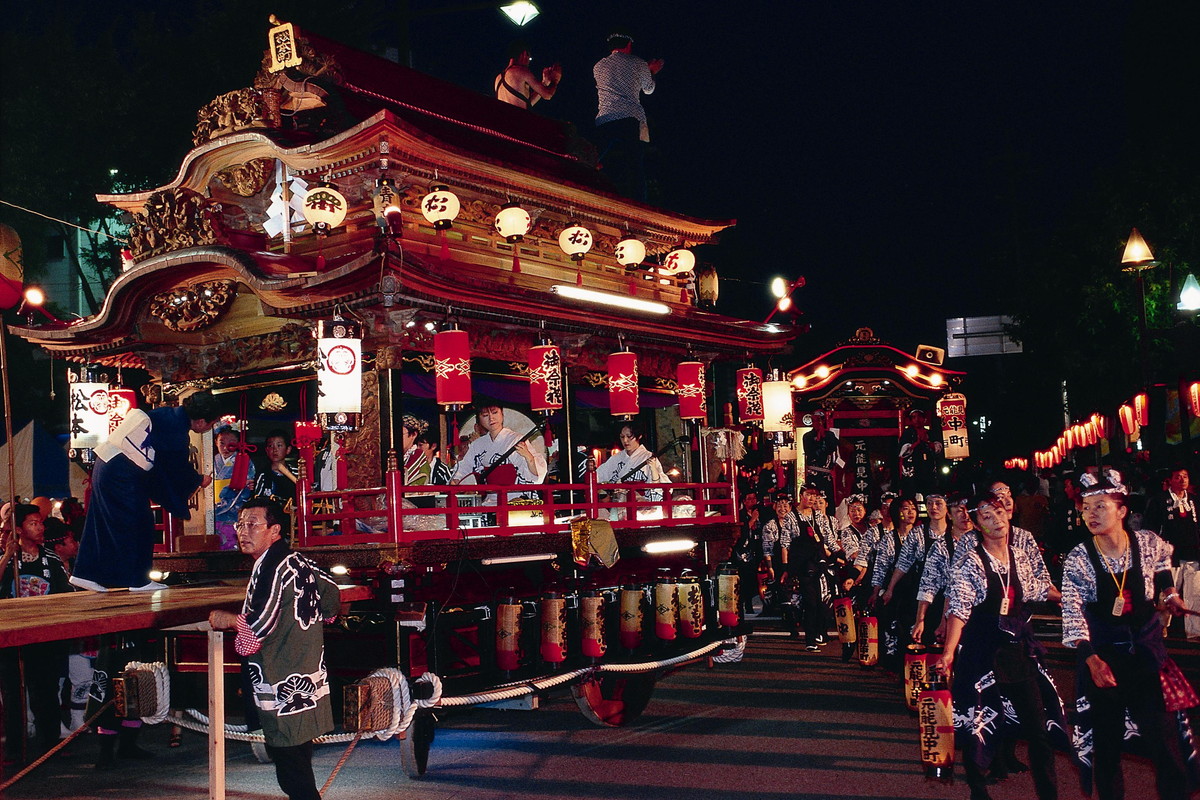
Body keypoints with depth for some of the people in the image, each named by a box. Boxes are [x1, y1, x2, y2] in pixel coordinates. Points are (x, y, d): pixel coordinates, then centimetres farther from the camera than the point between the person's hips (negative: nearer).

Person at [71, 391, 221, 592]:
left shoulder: (170, 414, 10)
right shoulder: (177, 432, -17)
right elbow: (180, 468, -4)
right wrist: (200, 480, 14)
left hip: (106, 464, 10)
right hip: (123, 475, -10)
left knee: (104, 523, 14)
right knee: (139, 524, -1)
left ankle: (86, 573, 20)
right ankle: (139, 580, 5)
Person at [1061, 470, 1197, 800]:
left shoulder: (1149, 543, -6)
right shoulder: (1077, 560, -12)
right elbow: (1073, 615, -18)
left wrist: (1169, 592, 8)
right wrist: (1091, 659, -28)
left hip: (1148, 650, 1)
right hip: (1102, 654, -1)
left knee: (1164, 736, -2)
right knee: (1106, 741, 4)